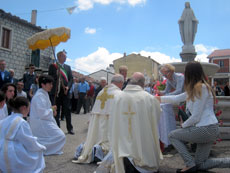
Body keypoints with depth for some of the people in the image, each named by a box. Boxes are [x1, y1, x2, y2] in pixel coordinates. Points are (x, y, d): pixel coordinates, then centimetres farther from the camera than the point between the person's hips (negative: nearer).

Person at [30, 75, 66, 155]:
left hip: (45, 121, 11)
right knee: (61, 136, -14)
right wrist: (51, 110, -8)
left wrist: (52, 111, 5)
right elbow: (42, 113, -24)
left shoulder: (44, 94, 12)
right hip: (41, 124, -11)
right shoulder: (39, 96, -20)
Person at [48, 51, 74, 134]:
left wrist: (68, 86, -7)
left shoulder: (68, 67, 15)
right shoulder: (53, 66, 4)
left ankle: (69, 128, 14)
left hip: (65, 92, 3)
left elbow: (71, 78, 9)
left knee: (68, 110, 5)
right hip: (56, 92, -3)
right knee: (56, 111, 4)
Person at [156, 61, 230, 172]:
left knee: (172, 136, 4)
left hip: (206, 129, -10)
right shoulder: (195, 88, 13)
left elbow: (195, 117, -18)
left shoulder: (201, 88, -16)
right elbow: (176, 99, 20)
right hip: (210, 129, 10)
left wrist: (183, 125, -2)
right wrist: (159, 98, 25)